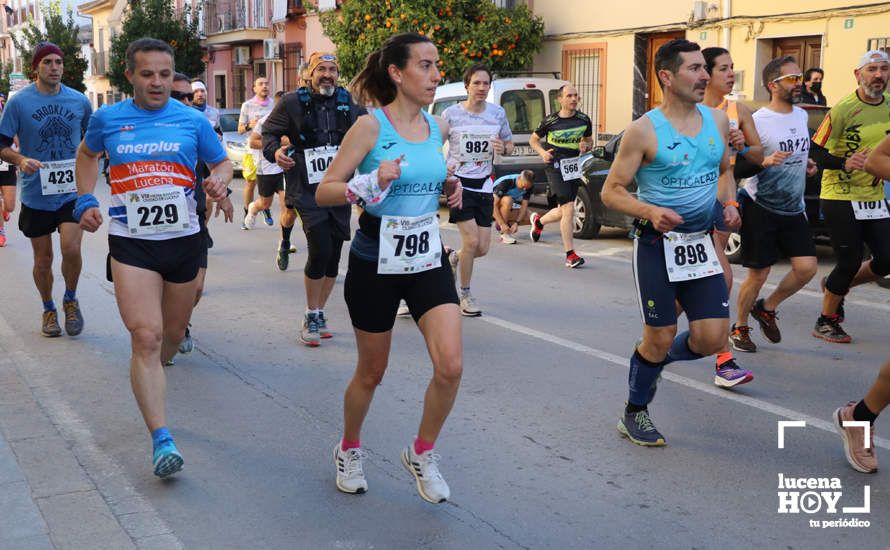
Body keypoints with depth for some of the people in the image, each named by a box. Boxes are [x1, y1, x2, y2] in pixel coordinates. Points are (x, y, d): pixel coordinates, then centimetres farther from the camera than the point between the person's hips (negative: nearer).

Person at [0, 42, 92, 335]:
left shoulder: (79, 101, 1)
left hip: (72, 190, 0)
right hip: (36, 193, 0)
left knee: (71, 249, -15)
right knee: (43, 259, 9)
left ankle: (70, 300, 13)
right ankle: (49, 309, 32)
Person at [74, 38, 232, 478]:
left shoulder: (192, 120, 0)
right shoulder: (107, 119, 2)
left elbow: (222, 162, 11)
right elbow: (87, 153, 22)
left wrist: (219, 181, -12)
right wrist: (86, 200, 10)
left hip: (184, 239, 2)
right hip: (131, 243, -2)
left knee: (172, 335, 16)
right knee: (146, 337, -15)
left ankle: (148, 386, 48)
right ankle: (162, 440, -16)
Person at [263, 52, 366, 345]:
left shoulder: (349, 103, 8)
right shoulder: (293, 102, -3)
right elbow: (269, 132, 3)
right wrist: (275, 151, -17)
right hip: (308, 191, -5)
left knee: (333, 256, 8)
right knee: (320, 251, -16)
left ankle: (319, 314, 25)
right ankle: (311, 317, 2)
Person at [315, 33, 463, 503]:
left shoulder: (438, 127, 5)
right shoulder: (370, 126, -12)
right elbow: (323, 192, -13)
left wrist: (450, 188, 3)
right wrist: (371, 183, -28)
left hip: (427, 258, 4)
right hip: (376, 261, -4)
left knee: (450, 366, -10)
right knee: (372, 372, 10)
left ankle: (421, 454, 14)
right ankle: (349, 450, 38)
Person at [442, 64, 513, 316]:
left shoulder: (498, 113, 2)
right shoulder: (451, 114, -7)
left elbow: (510, 146, 13)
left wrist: (503, 148, -11)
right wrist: (443, 166, -17)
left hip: (483, 184, 4)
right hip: (458, 182, -4)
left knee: (482, 248, 1)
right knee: (471, 241, -12)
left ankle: (453, 258, 36)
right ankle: (464, 295, 8)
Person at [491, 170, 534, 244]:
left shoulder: (528, 186, -14)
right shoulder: (505, 183, -31)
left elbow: (524, 206, -13)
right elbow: (494, 204, -34)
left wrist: (516, 223, -27)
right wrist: (502, 224, -39)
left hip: (510, 207, 6)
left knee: (530, 219, -12)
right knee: (508, 200, -38)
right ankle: (504, 233, -27)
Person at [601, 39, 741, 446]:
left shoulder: (718, 120, 4)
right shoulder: (644, 130, -12)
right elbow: (611, 191, -9)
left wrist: (729, 203, 1)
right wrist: (650, 211, -26)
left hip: (701, 242, 5)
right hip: (658, 244, -5)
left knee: (712, 338, -1)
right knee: (659, 337, 1)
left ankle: (658, 357, 31)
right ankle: (634, 414, 24)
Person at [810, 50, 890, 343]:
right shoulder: (843, 109, -15)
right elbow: (815, 151, -16)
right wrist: (844, 163, -29)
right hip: (840, 198, -6)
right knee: (850, 262, -3)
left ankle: (836, 286, 29)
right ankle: (825, 322, 16)